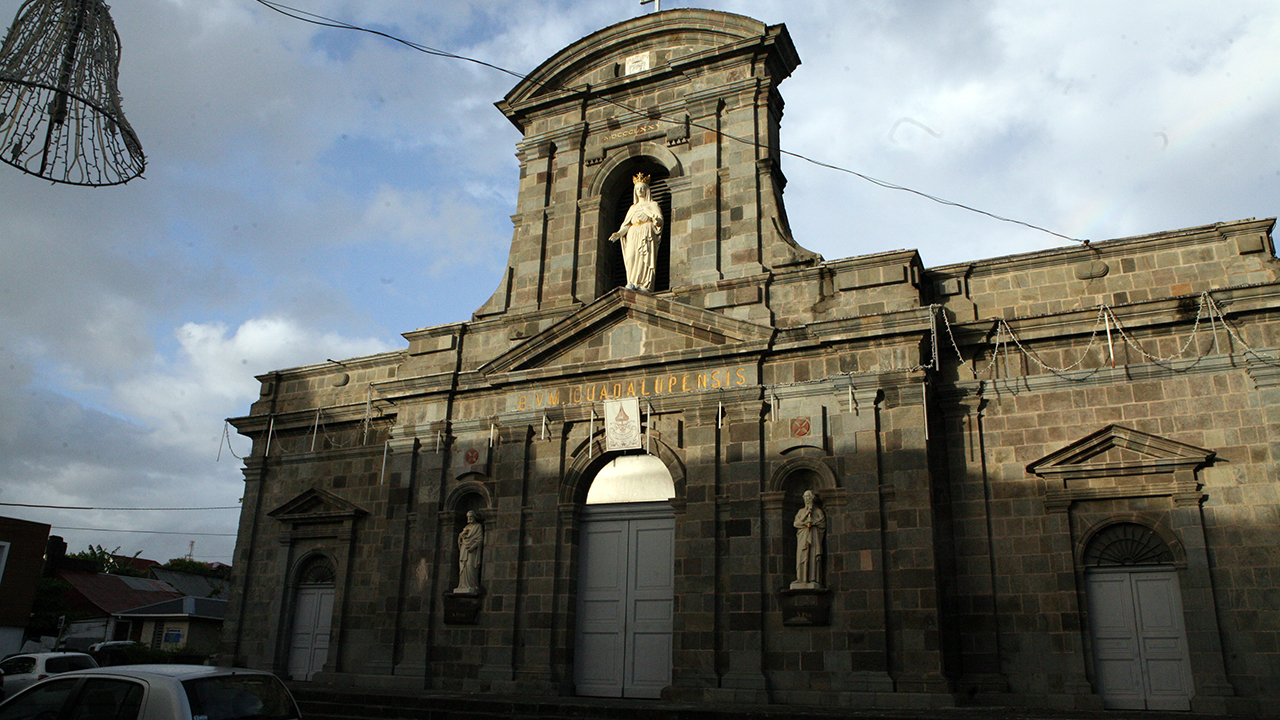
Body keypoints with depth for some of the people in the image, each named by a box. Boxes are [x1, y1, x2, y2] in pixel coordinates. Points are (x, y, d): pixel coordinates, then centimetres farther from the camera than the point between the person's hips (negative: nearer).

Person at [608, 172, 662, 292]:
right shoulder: (633, 208, 27)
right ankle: (633, 284, -21)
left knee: (644, 259, -18)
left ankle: (645, 286, -26)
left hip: (646, 234, -4)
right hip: (633, 235, 4)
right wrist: (619, 233, 2)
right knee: (631, 258, -13)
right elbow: (626, 224, 20)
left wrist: (656, 219, -23)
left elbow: (659, 219, 0)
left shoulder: (652, 205, 14)